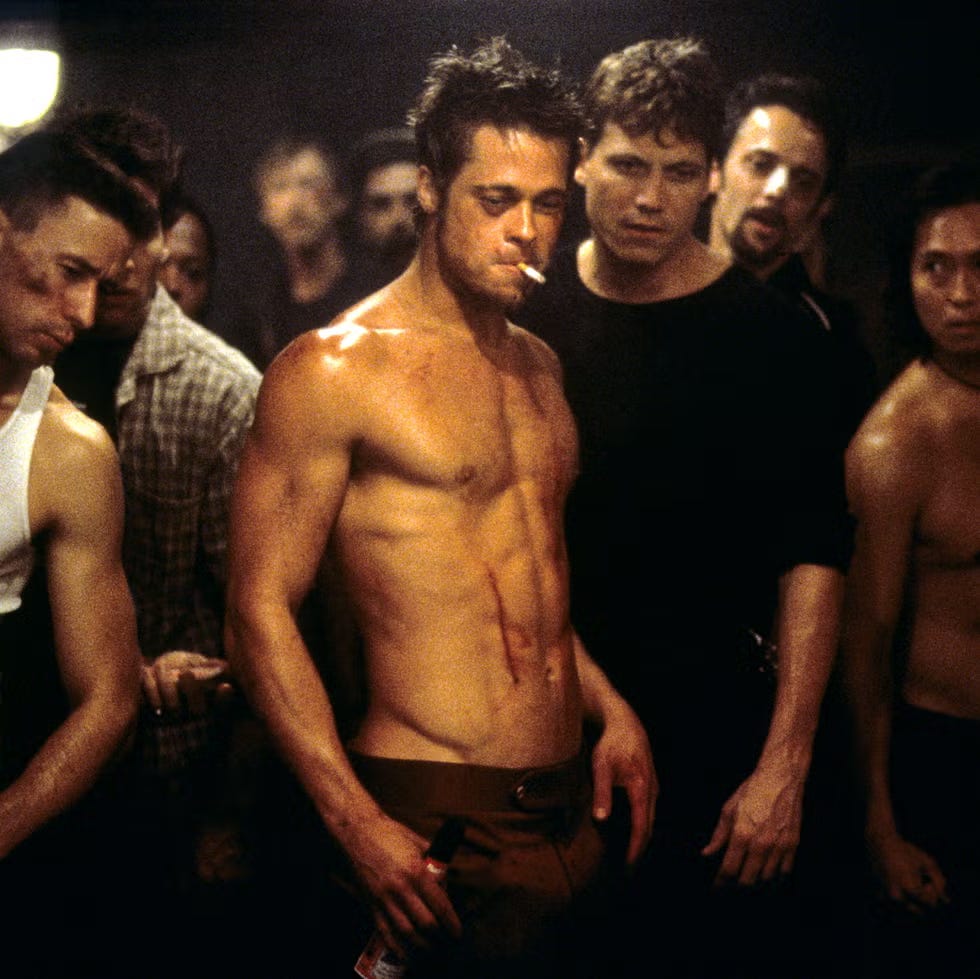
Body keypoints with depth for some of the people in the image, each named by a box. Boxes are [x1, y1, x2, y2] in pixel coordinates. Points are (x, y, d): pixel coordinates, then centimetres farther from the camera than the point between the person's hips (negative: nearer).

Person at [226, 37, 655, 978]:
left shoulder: (537, 364, 14)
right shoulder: (332, 370, -8)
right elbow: (260, 609, -11)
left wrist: (607, 706, 10)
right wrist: (357, 824, -17)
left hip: (572, 808, 7)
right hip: (435, 823, -6)